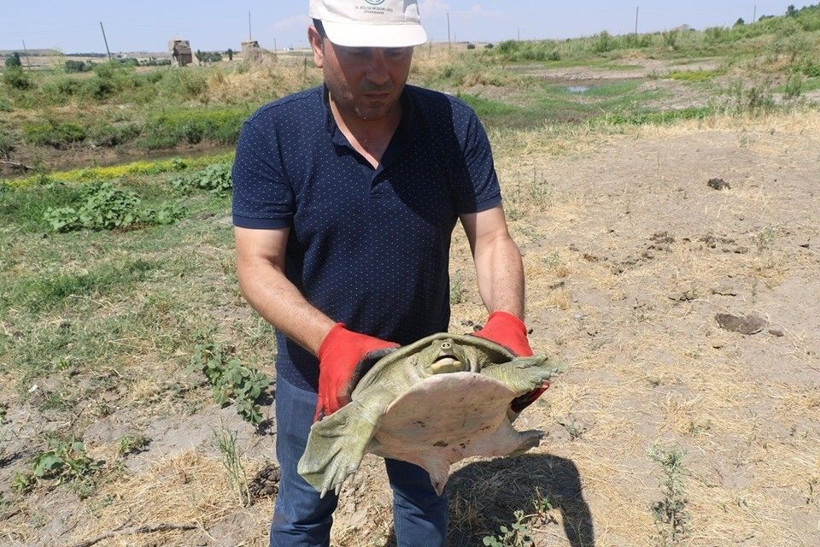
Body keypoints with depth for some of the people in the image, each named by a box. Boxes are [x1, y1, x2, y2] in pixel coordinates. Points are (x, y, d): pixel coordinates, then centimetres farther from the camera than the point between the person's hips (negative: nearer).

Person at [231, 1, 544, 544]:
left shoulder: (455, 125, -14)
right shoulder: (271, 135, -18)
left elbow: (492, 238, -12)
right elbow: (258, 265, -21)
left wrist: (507, 321, -32)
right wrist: (331, 341, -38)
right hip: (318, 369, -1)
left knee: (424, 497, 26)